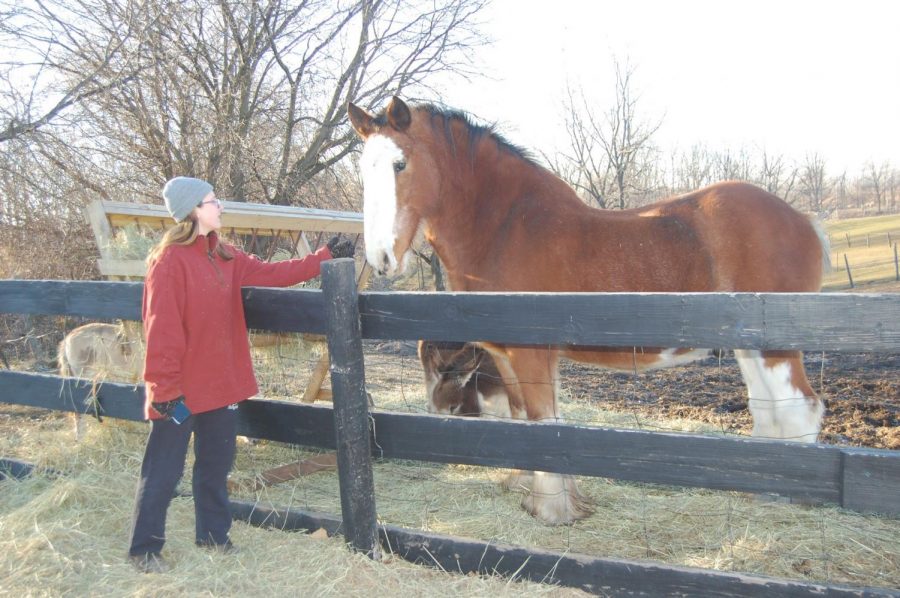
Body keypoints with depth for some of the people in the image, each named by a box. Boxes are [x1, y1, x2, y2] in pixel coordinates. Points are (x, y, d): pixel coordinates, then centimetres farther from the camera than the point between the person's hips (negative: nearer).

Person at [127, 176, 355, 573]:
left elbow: (270, 274, 11)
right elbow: (161, 329, -18)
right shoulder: (170, 260, -16)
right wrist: (165, 389, -19)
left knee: (216, 465, 18)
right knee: (163, 473, 4)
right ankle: (144, 549, 19)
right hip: (182, 391, -8)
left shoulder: (225, 257, 8)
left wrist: (325, 257, 10)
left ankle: (213, 535, 33)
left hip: (221, 384, 8)